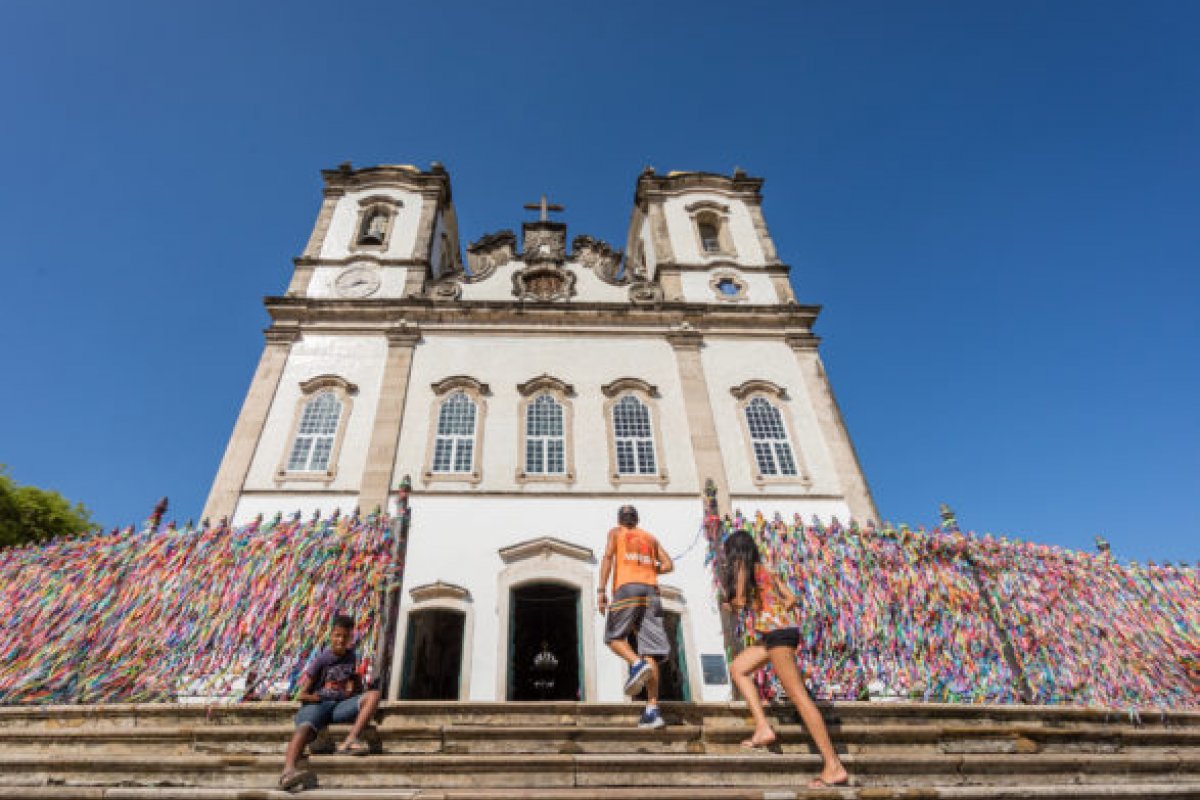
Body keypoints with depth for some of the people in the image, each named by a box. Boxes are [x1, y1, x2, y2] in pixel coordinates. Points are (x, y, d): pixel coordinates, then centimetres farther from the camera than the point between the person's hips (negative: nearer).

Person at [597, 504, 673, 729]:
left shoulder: (616, 532, 16)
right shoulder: (650, 537, 26)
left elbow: (608, 557, -1)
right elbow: (668, 565, 18)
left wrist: (602, 590, -7)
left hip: (627, 587, -3)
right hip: (651, 589, 4)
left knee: (613, 636, 9)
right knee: (650, 651, -1)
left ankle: (636, 664, -21)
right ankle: (652, 711, -7)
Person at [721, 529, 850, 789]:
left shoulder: (742, 567, -3)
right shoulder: (763, 569, 20)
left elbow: (739, 601, -13)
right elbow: (790, 599, 17)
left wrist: (726, 590, 6)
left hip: (776, 635, -10)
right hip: (773, 634, 10)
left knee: (798, 696, -10)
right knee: (738, 668, 19)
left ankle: (834, 766, -9)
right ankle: (763, 728, 11)